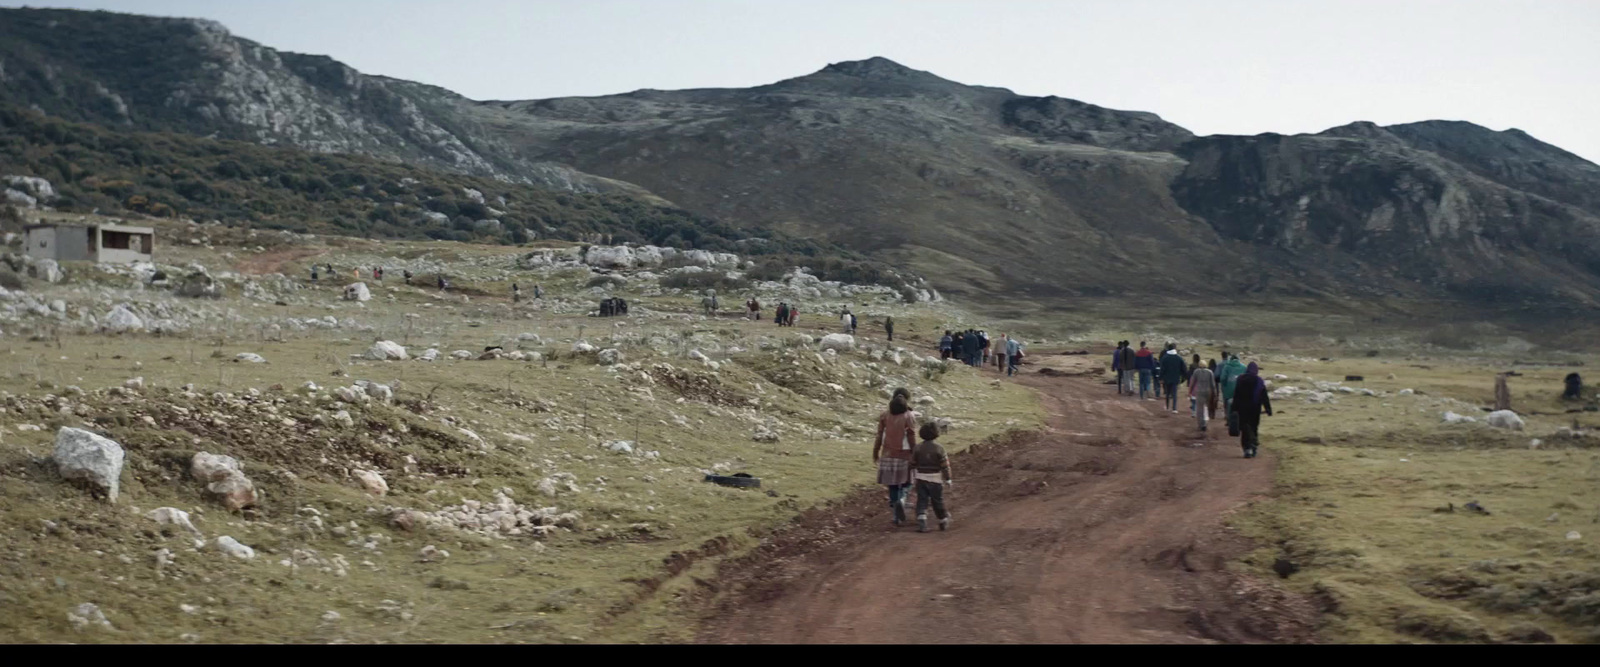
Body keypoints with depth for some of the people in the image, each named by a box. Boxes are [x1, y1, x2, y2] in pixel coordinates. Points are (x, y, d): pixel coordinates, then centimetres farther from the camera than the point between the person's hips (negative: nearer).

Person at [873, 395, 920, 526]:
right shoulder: (909, 417, -9)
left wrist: (875, 453, 11)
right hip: (904, 456, -2)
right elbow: (912, 438, -11)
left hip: (888, 455, 2)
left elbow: (879, 436, 1)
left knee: (893, 486, 9)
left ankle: (898, 518, 9)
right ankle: (901, 500, -16)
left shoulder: (884, 416, -1)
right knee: (905, 483, 15)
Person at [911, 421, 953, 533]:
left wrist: (913, 476, 18)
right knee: (938, 502, 11)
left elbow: (913, 464, 5)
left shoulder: (918, 447, -2)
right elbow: (945, 466, -9)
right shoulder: (939, 448, -12)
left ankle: (921, 523, -13)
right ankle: (943, 522, 26)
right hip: (935, 479, -2)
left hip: (921, 478, 2)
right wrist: (948, 480, 0)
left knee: (922, 501, 2)